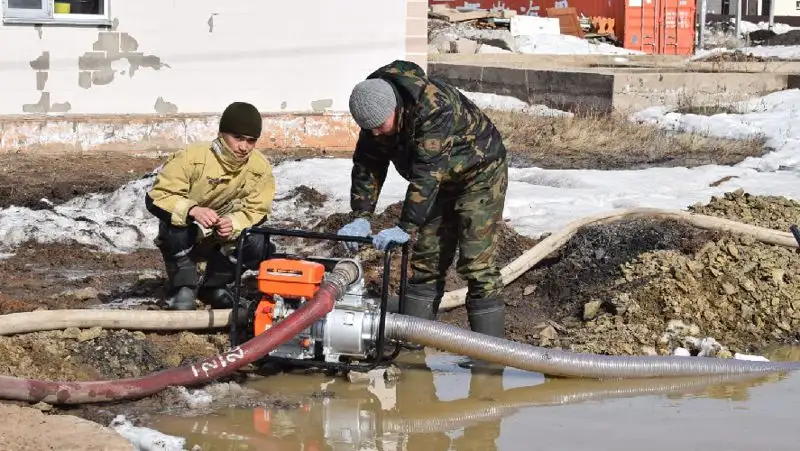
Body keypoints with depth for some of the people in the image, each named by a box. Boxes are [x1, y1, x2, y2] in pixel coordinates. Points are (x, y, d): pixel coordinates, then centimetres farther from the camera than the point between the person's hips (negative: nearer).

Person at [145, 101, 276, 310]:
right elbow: (156, 198, -27)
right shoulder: (192, 158, -26)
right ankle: (183, 287, -12)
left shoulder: (260, 167, -15)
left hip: (222, 240, 3)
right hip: (183, 239, -3)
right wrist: (192, 210, -46)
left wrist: (233, 224, -34)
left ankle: (214, 286, 5)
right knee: (177, 224, -37)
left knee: (260, 246, -23)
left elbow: (256, 211, -11)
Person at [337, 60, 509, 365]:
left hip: (479, 173, -8)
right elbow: (366, 165, -8)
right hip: (439, 180, 8)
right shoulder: (375, 111, -14)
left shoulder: (435, 107, -38)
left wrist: (406, 228, -42)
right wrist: (360, 217, -20)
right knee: (424, 261, 6)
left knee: (476, 263, -13)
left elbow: (427, 174, -40)